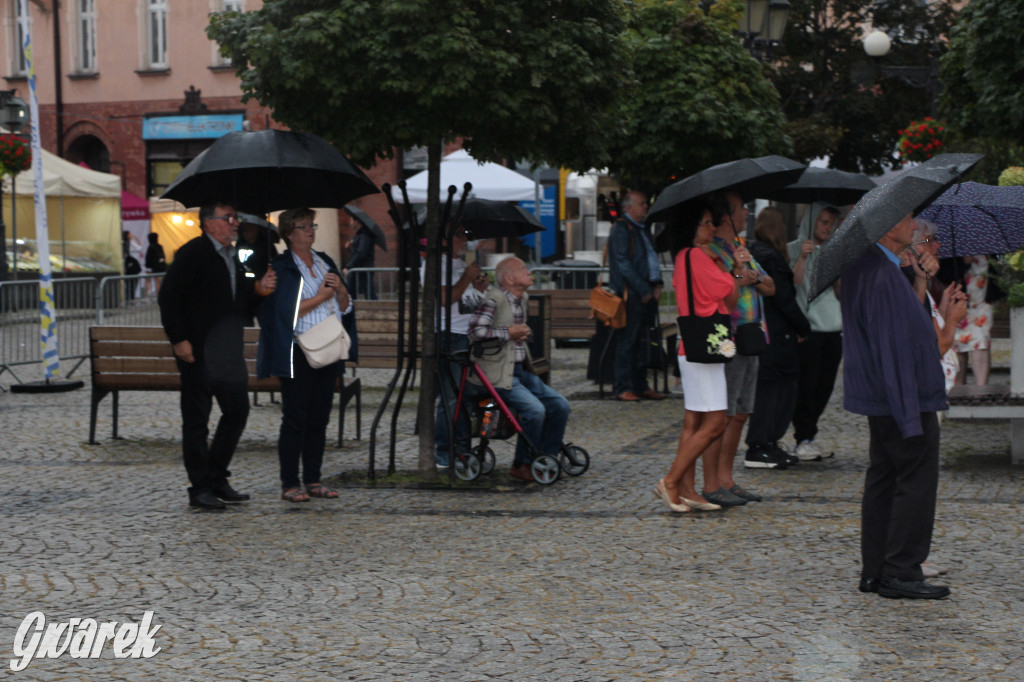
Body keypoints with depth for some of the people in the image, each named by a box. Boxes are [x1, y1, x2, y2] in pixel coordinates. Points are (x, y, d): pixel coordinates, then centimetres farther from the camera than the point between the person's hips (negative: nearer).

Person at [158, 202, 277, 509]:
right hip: (198, 351, -8)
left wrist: (257, 289, 1)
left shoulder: (232, 256, 16)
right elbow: (168, 297, -14)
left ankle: (216, 478, 20)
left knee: (237, 410, 8)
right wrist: (179, 340, -18)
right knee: (197, 419, 1)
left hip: (229, 352, 8)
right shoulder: (192, 253, -9)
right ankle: (200, 487, 8)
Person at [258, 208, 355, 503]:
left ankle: (313, 480, 15)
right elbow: (285, 310, -14)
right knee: (295, 418, -4)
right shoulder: (280, 267, -4)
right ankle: (289, 484, 1)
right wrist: (320, 297, -11)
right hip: (298, 353, -6)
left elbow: (346, 308, 15)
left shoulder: (325, 262, 15)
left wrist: (340, 289, -4)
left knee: (319, 418, 9)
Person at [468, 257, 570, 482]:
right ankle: (521, 465, -9)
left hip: (522, 370, 9)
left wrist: (523, 334, 10)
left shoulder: (523, 299, 13)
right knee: (534, 409, -25)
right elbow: (475, 332, -24)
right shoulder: (493, 299, -14)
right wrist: (508, 333, -17)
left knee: (560, 406, -1)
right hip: (499, 374, -9)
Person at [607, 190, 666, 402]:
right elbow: (623, 263, -14)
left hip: (646, 292, 8)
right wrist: (643, 290, -16)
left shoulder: (642, 229, 19)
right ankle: (623, 388, -1)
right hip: (631, 294, -8)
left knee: (640, 341, 12)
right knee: (627, 341, -5)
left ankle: (640, 386, 18)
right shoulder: (621, 229, -8)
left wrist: (656, 284, 8)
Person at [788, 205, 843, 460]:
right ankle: (804, 438, -2)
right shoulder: (795, 249, 1)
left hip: (833, 331, 6)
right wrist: (802, 257, -21)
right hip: (808, 329, -6)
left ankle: (806, 436, 13)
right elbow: (794, 282, -12)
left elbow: (841, 294, 14)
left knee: (824, 387, 5)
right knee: (807, 385, -8)